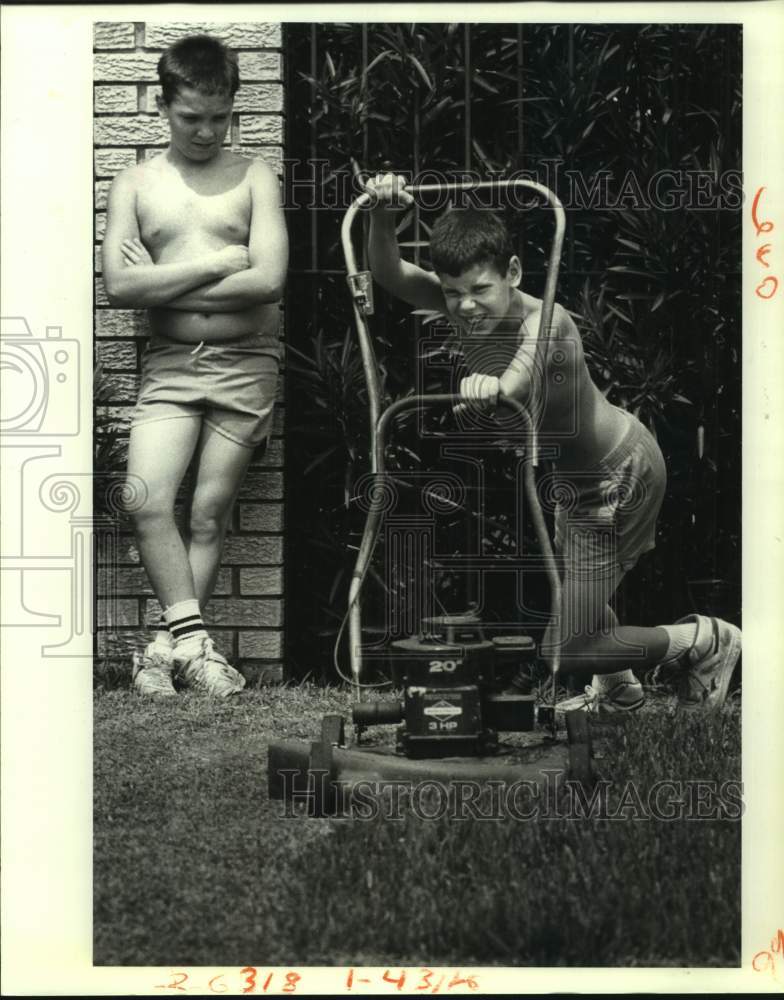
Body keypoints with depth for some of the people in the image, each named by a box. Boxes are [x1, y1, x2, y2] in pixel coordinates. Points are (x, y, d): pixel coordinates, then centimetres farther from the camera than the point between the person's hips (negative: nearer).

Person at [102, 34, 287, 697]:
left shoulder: (254, 178, 2)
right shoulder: (135, 185, 7)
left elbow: (268, 280, -11)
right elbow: (119, 286, -5)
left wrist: (163, 286, -8)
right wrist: (216, 265, -9)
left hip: (244, 361, -1)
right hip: (170, 364, 1)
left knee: (210, 512, 0)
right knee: (147, 500, -16)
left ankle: (168, 646, 8)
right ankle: (193, 638, -11)